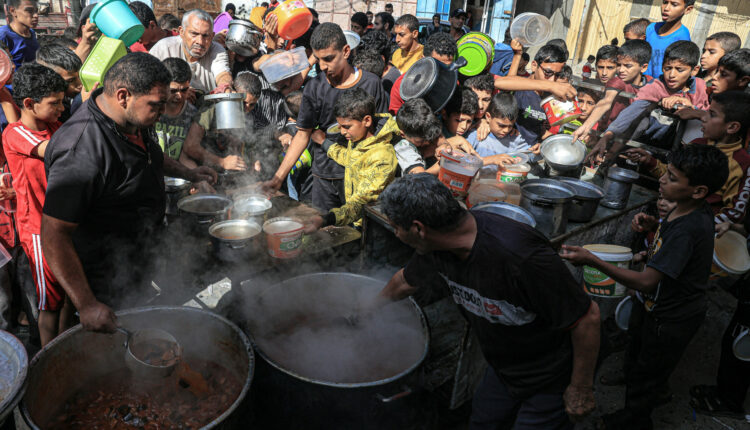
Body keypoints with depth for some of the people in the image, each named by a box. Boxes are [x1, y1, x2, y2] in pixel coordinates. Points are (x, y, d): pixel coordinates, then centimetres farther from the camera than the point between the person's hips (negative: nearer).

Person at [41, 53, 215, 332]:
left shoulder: (130, 120, -4)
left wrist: (187, 173, 13)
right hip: (106, 285, -8)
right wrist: (87, 305, -33)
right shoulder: (82, 152, -35)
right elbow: (54, 235, -33)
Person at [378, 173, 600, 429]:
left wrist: (581, 388, -16)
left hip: (550, 381, -7)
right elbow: (406, 281, 10)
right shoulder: (437, 247, -13)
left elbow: (587, 317, -28)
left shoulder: (521, 257, -39)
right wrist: (373, 306, 28)